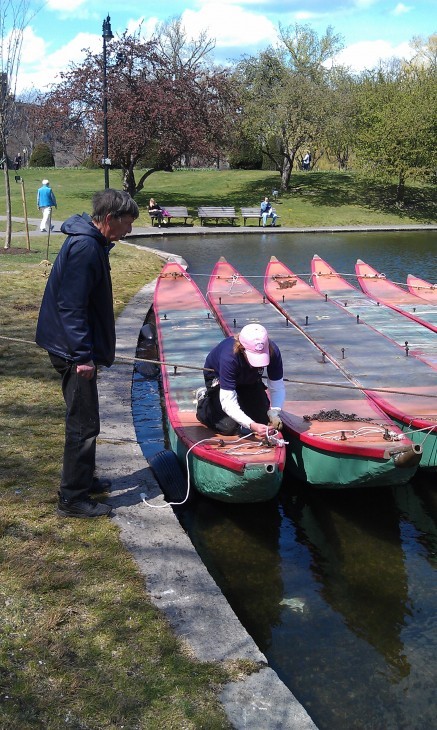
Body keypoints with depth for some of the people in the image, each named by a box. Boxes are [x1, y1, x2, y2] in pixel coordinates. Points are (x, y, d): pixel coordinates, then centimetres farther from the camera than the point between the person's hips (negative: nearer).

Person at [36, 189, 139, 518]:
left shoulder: (92, 243, 12)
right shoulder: (85, 247, -21)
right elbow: (70, 306, -25)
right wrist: (83, 355, -24)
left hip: (75, 349, 10)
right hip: (74, 352, -10)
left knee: (83, 419, 20)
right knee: (84, 424, -2)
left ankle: (83, 480, 35)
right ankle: (73, 499, 8)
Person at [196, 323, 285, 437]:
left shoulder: (273, 352, -34)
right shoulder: (229, 356, -44)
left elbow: (278, 388, -24)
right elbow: (228, 402, -43)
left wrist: (274, 413, -43)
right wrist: (252, 425, -55)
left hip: (249, 379, 4)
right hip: (218, 376, -4)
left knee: (264, 421, -2)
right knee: (229, 428, -16)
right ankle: (204, 400, 14)